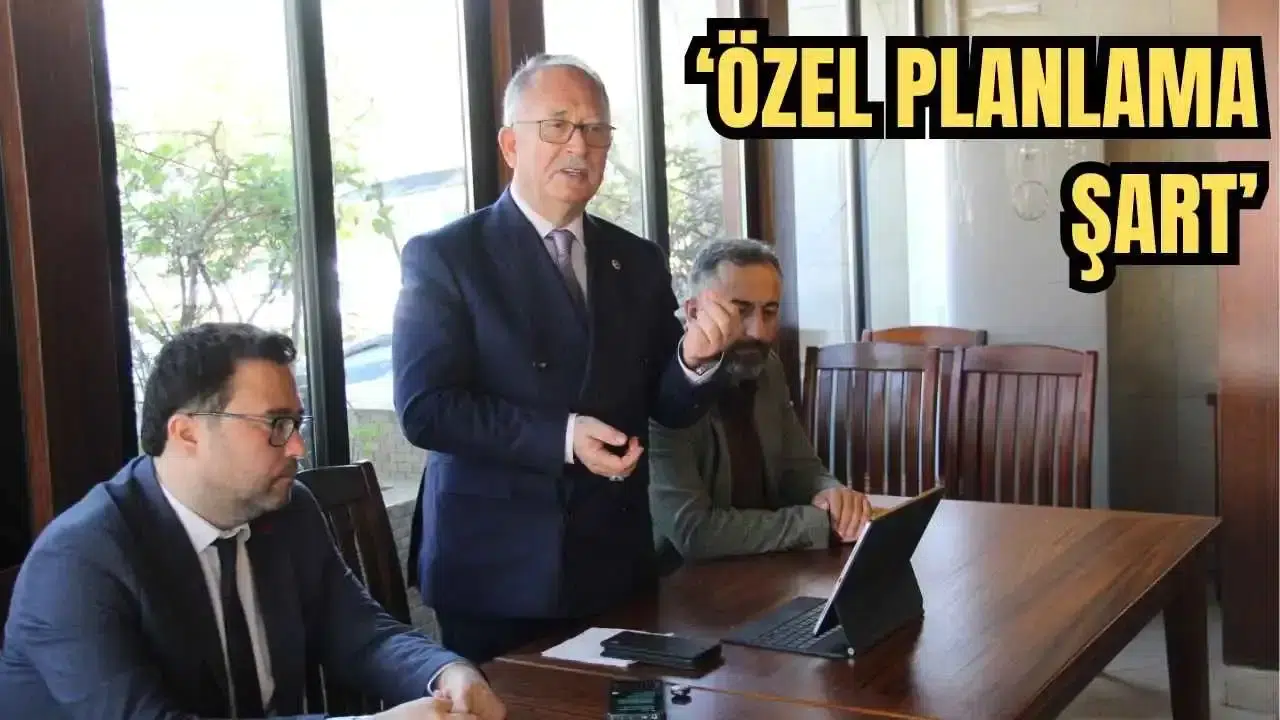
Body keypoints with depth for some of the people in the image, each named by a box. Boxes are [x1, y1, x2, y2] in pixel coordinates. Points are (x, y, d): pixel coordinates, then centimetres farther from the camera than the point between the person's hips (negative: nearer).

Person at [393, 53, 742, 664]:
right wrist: (560, 436, -23)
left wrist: (695, 359, -14)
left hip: (615, 562, 4)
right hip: (496, 568, -4)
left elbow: (668, 408, 8)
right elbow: (424, 408, -14)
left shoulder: (639, 262, 8)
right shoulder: (443, 256, -5)